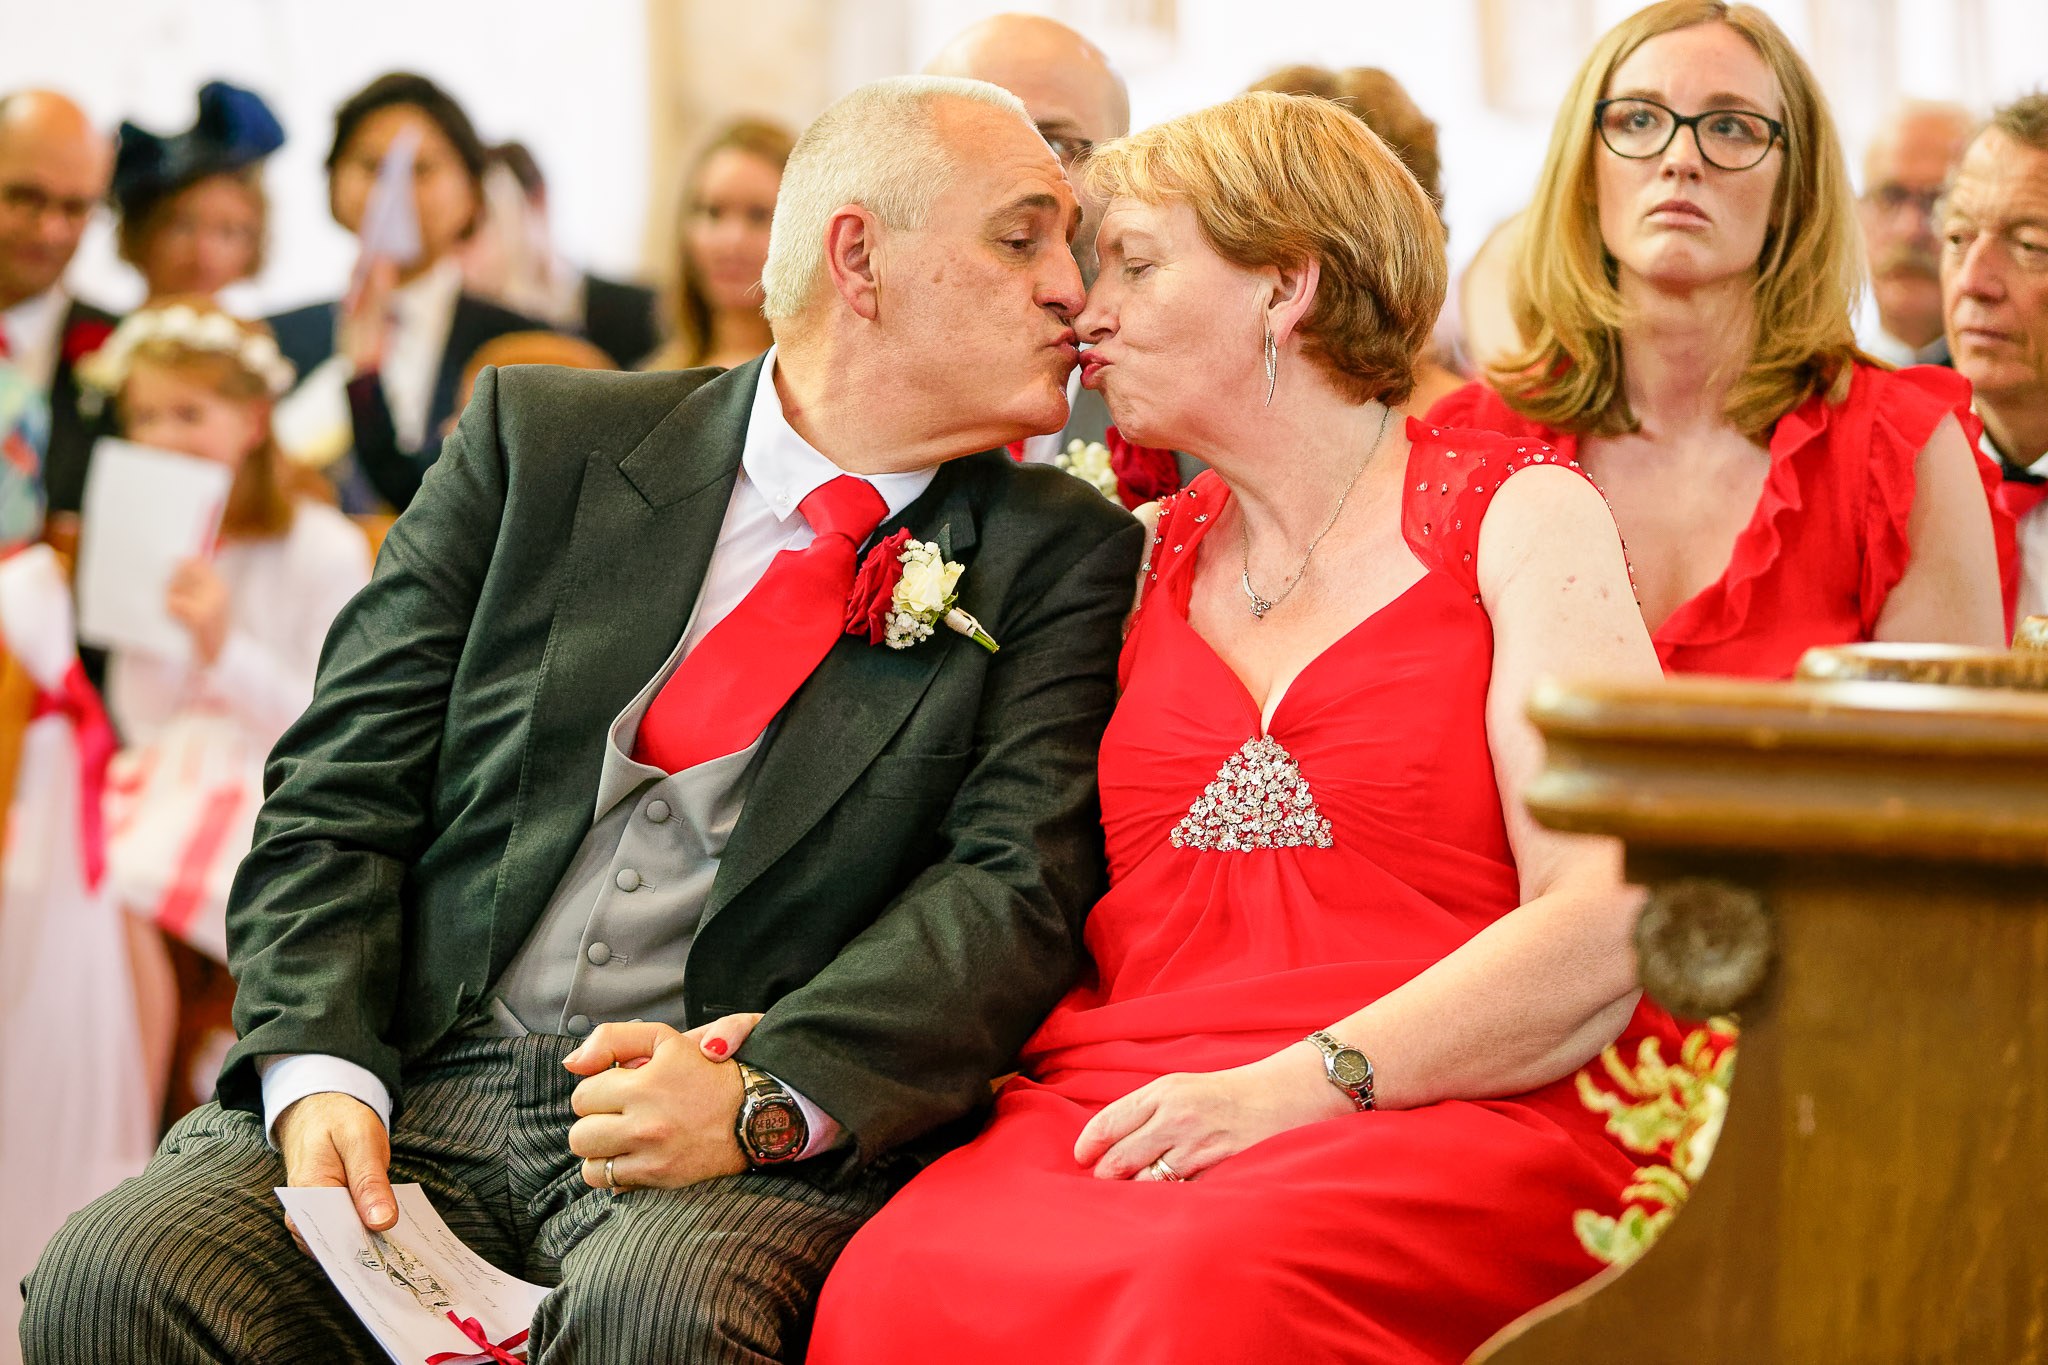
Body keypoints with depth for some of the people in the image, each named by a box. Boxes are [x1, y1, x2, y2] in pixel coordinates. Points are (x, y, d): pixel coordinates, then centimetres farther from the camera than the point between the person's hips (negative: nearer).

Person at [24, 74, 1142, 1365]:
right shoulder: (538, 438, 9)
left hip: (759, 1156, -1)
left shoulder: (1060, 555, 8)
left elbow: (1016, 884, -4)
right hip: (423, 1081, 2)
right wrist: (322, 1072, -11)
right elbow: (337, 792, 6)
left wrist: (767, 1094, -21)